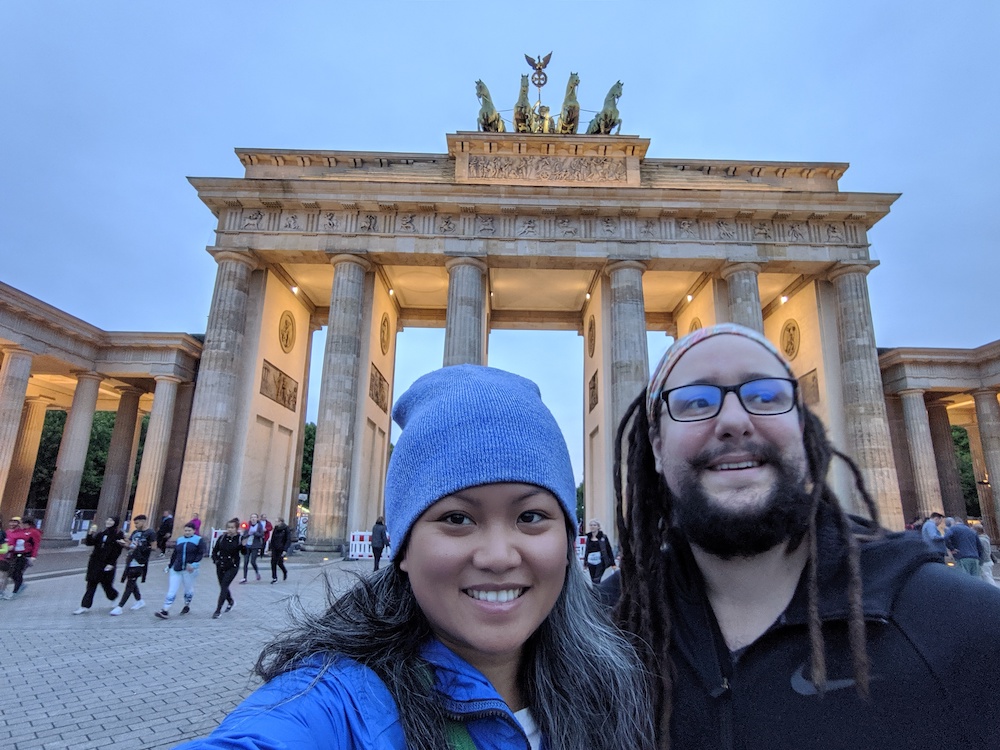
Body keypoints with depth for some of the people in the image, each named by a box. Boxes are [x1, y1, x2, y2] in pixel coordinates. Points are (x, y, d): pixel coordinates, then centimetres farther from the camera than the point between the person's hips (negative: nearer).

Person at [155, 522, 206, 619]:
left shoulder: (199, 540, -3)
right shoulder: (179, 540, 12)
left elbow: (201, 554, -10)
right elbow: (174, 554, 20)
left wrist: (194, 564, -20)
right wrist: (170, 566, 21)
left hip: (189, 570, -4)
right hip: (176, 569, 4)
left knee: (189, 588, 12)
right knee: (172, 589, -3)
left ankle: (187, 606, 33)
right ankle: (165, 611, -3)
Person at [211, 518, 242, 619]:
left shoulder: (239, 539, -11)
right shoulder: (222, 538, -1)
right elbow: (215, 550, 12)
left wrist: (243, 545, -31)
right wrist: (215, 560, -3)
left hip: (232, 567, -5)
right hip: (220, 566, 5)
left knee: (224, 587, -9)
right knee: (223, 586, 17)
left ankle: (218, 611, -2)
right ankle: (230, 601, 44)